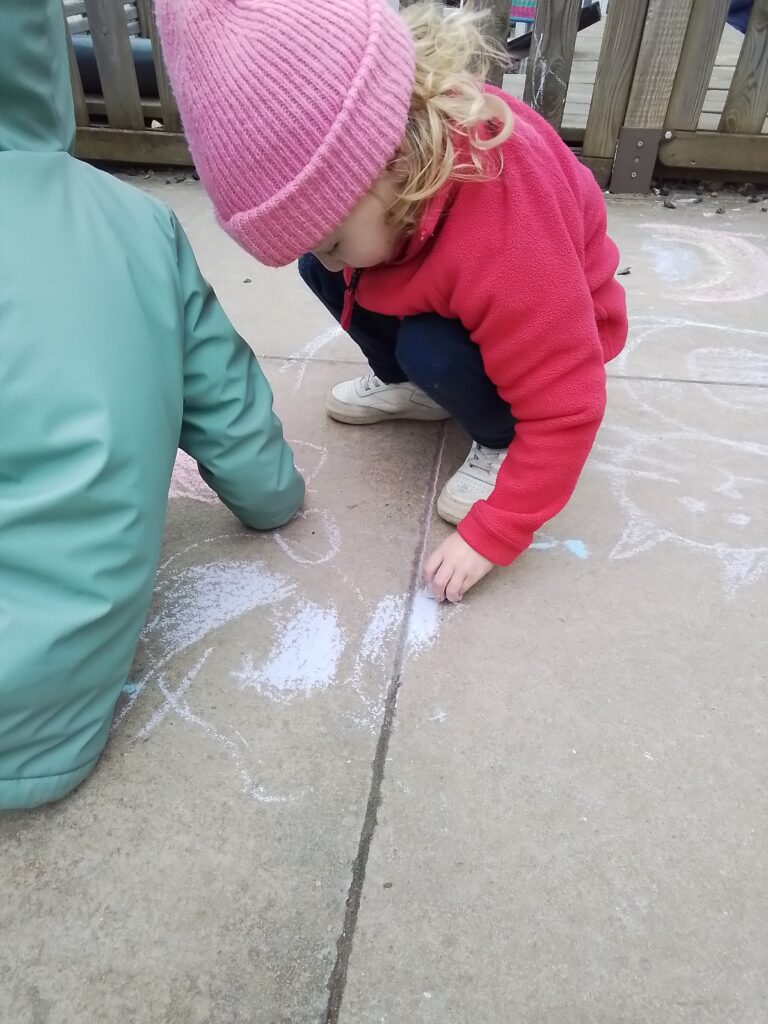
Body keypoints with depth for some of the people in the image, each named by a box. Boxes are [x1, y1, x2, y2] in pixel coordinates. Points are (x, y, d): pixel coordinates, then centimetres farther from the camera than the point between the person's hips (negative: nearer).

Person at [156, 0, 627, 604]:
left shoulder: (504, 241, -42)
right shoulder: (393, 138, -23)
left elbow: (567, 408, -35)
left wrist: (490, 536, -31)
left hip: (551, 328, -6)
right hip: (442, 293, 6)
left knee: (429, 350, -34)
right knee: (318, 272, -8)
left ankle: (501, 441, -6)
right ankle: (406, 387, 10)